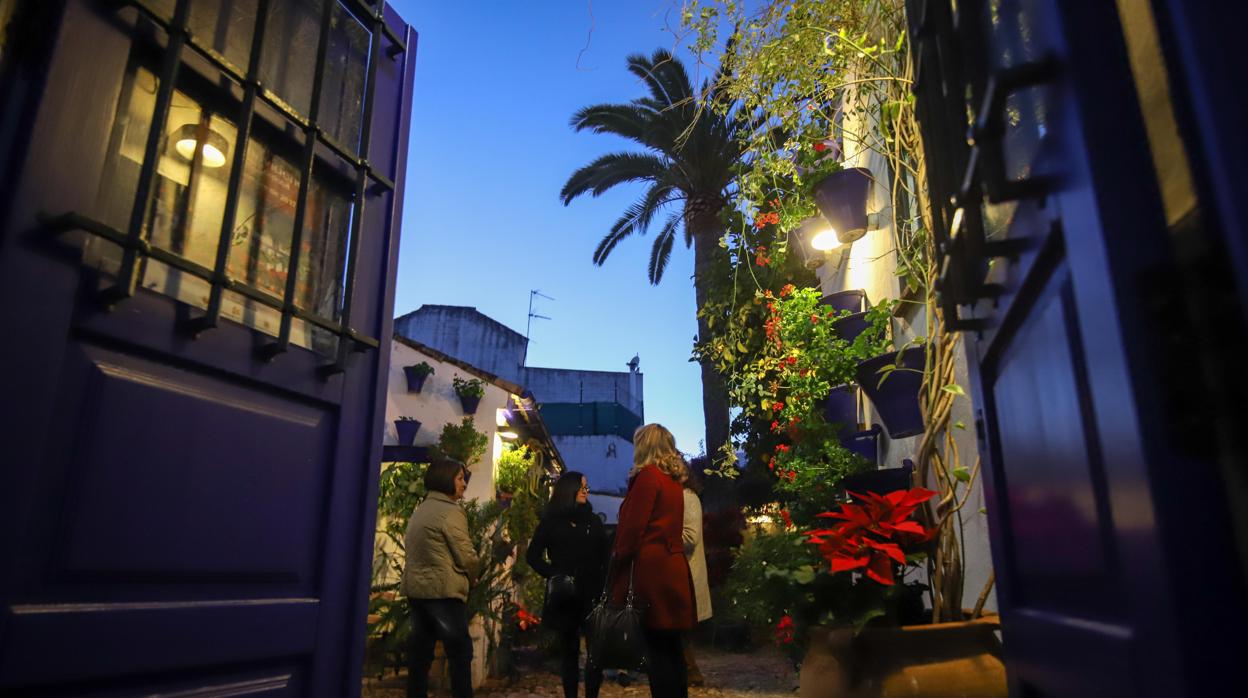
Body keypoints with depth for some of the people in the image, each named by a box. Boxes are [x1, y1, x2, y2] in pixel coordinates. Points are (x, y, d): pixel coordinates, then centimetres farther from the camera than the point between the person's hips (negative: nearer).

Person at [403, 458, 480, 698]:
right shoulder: (451, 511, -13)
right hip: (443, 590, -9)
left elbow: (413, 550, 15)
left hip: (416, 588, 9)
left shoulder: (420, 510, 13)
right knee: (460, 651, 0)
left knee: (420, 650, 12)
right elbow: (466, 556, -14)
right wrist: (473, 576, 7)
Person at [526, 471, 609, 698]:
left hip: (592, 594, 2)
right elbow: (532, 556, 5)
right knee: (570, 650, 6)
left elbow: (604, 558, 9)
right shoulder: (551, 522, 5)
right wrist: (555, 575, -7)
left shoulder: (593, 521, 12)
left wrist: (604, 585, -5)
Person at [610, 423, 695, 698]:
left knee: (656, 647, -4)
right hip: (672, 567, 8)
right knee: (671, 646, 12)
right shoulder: (673, 480, 16)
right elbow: (665, 526, 14)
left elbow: (633, 527, -13)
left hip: (651, 568, -8)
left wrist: (619, 568, -7)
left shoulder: (648, 475, -8)